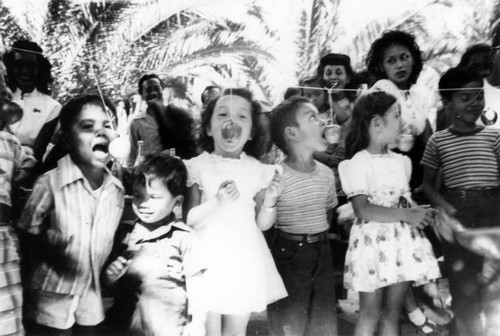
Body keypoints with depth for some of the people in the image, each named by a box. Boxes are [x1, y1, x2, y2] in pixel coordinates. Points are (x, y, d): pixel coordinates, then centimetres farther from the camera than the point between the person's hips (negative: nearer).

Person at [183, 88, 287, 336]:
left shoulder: (258, 170, 0)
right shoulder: (197, 167, -7)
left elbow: (262, 224, 5)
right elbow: (189, 220, -9)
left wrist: (269, 201, -15)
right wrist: (217, 201, -24)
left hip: (245, 260, 3)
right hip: (209, 260, -3)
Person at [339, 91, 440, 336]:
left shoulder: (401, 161, 12)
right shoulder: (358, 162, -10)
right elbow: (362, 209, -18)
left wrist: (420, 213, -2)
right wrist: (407, 215, -22)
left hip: (403, 241, 6)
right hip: (373, 241, -6)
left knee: (392, 311, 12)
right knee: (370, 312, 2)